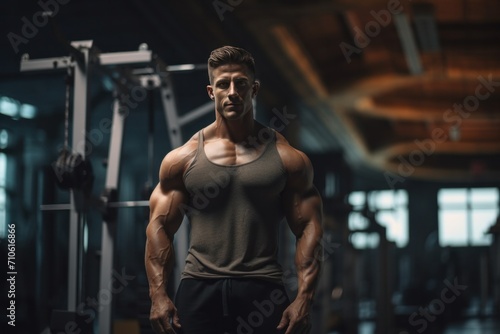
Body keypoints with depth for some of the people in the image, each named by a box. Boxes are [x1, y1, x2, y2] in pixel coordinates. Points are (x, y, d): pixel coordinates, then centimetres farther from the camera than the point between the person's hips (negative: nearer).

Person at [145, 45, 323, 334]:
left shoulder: (288, 158, 5)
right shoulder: (182, 159, 8)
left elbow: (309, 229, 3)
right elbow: (159, 227, 7)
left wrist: (304, 298, -8)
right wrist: (159, 295, -4)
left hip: (263, 291, 0)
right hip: (198, 289, 1)